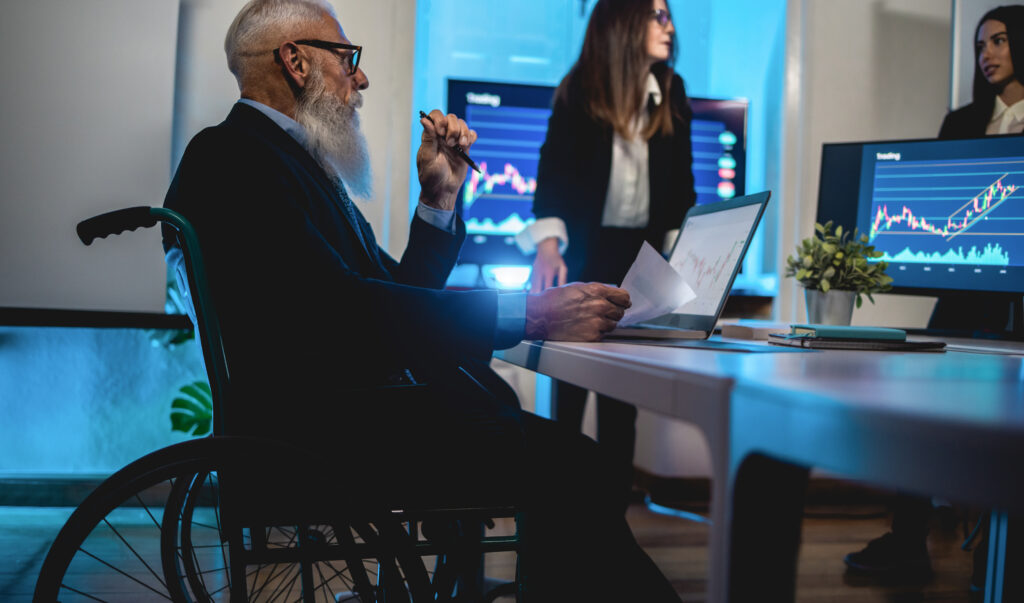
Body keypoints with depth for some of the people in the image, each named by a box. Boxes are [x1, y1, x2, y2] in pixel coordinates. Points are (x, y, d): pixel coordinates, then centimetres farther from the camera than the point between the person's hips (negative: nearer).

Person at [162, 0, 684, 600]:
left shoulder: (305, 161, 25)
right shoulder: (231, 155, -6)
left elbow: (399, 299, 24)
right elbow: (334, 308, -20)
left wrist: (439, 199, 12)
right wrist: (530, 314, -22)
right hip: (315, 426, -9)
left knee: (569, 456, -9)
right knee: (556, 462, -22)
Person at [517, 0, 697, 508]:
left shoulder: (671, 91, 6)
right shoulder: (581, 89, -6)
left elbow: (680, 176, 9)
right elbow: (554, 167, -12)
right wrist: (548, 244, -24)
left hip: (643, 252, 4)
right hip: (586, 251, -3)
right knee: (570, 376, 0)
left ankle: (611, 510, 12)